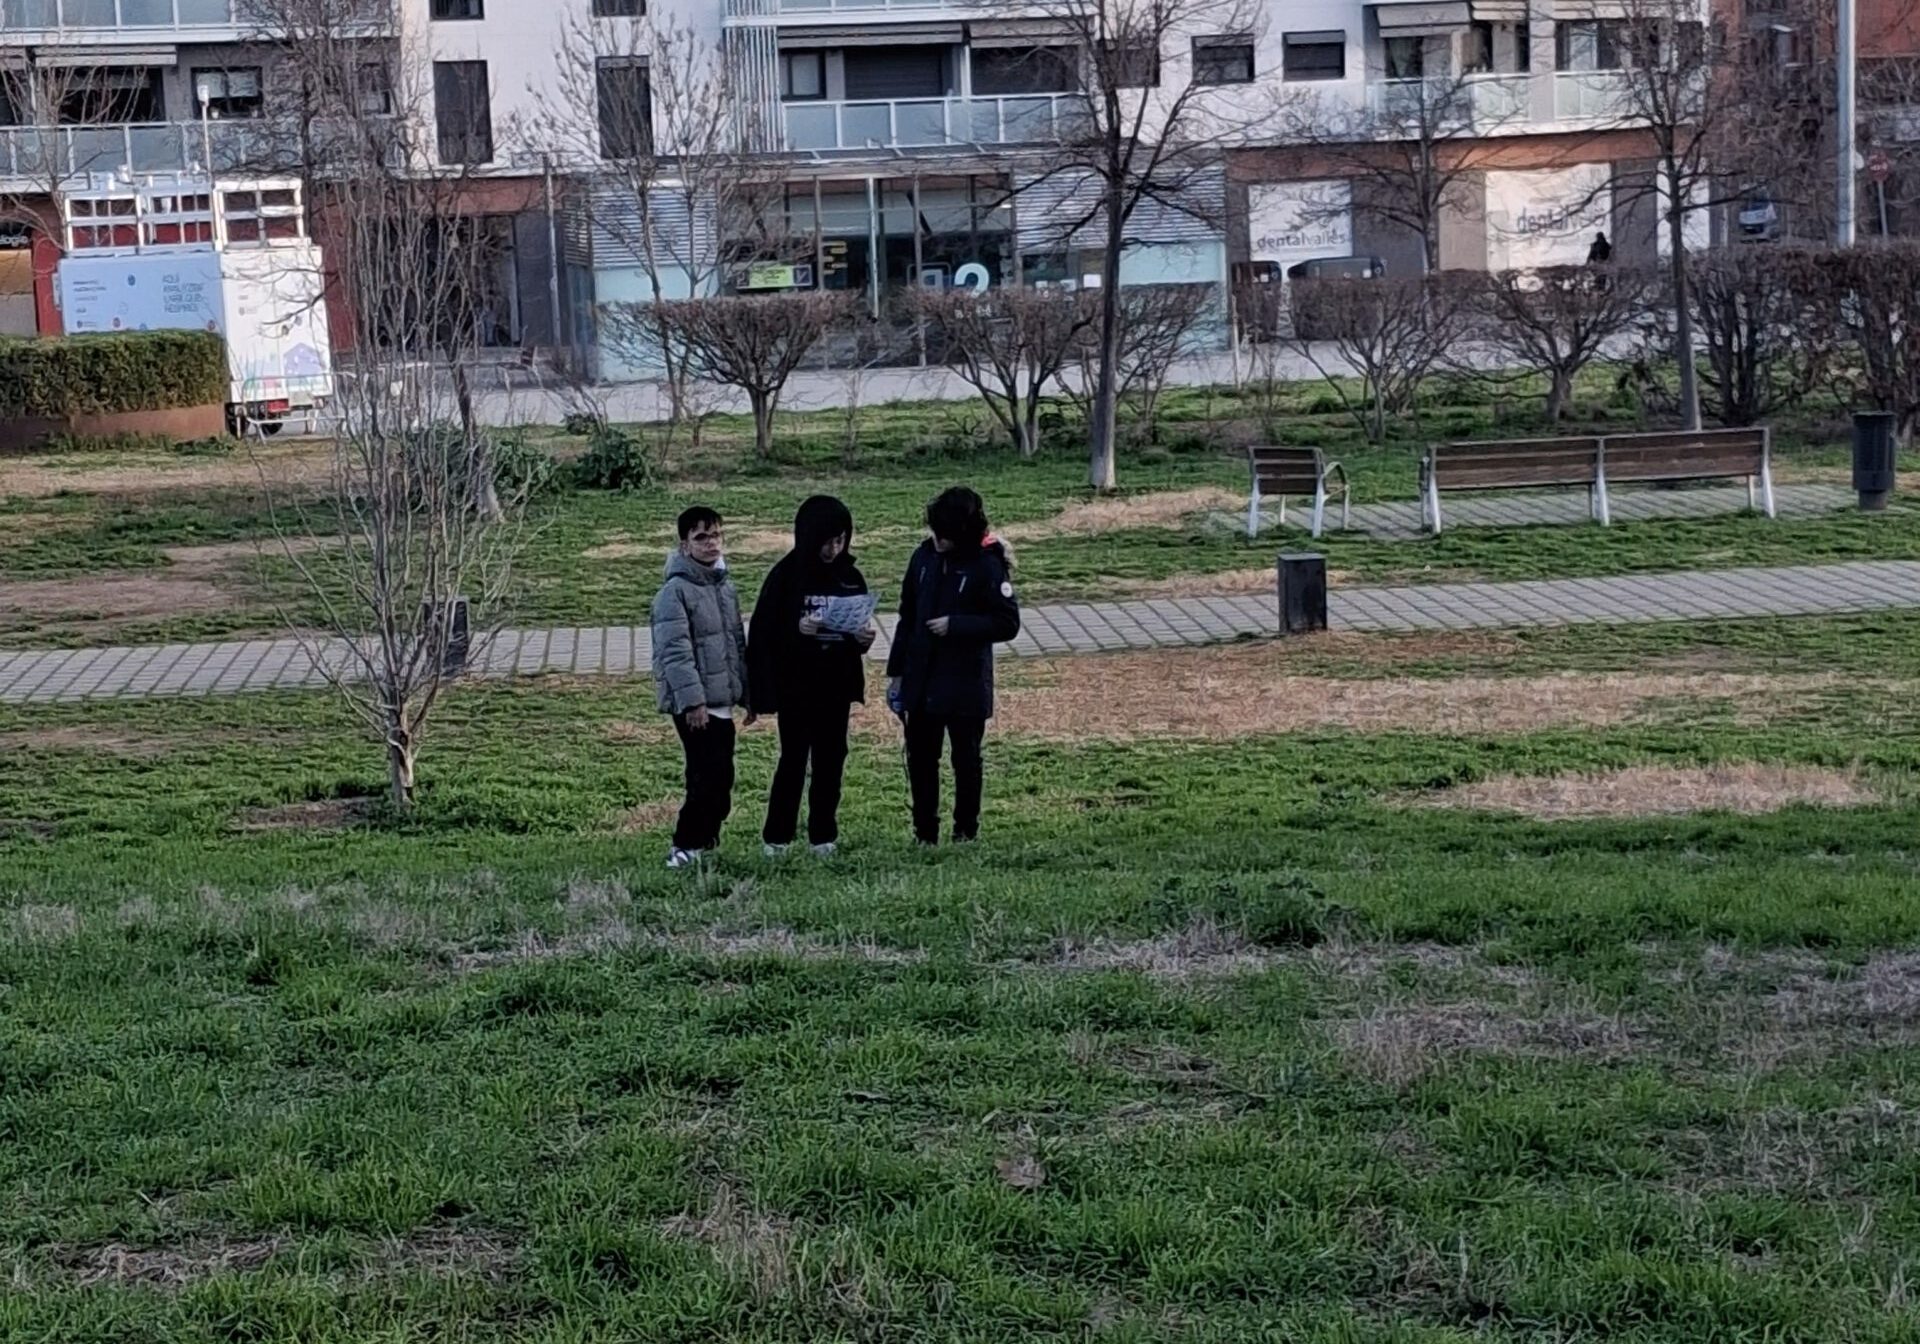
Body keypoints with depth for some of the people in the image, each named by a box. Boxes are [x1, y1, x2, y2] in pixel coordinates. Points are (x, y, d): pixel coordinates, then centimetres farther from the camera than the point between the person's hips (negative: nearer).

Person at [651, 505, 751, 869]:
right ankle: (686, 846, -4)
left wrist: (747, 693, 20)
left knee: (718, 776, 11)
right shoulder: (676, 590, -12)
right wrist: (692, 701, -22)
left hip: (722, 701, 8)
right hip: (695, 704, -8)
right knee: (711, 776, -12)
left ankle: (703, 841, 22)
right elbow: (675, 652, -18)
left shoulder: (724, 585, 14)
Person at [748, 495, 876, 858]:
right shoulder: (787, 574, -9)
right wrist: (798, 628, -26)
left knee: (831, 760, 8)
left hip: (836, 687, 4)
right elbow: (763, 630, -10)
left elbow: (860, 623, 13)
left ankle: (824, 835, 18)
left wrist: (865, 637, -9)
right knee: (793, 759, 1)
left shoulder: (850, 576, 4)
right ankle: (776, 836, 11)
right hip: (795, 687, -4)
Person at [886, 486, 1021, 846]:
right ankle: (924, 833, 19)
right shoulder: (924, 556, 2)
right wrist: (896, 671, 9)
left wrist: (956, 625, -20)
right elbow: (908, 615, 10)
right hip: (920, 681, 5)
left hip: (965, 685, -5)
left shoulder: (988, 565, -13)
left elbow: (1008, 623, -13)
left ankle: (965, 833, 20)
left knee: (966, 759, 8)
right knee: (920, 758, 9)